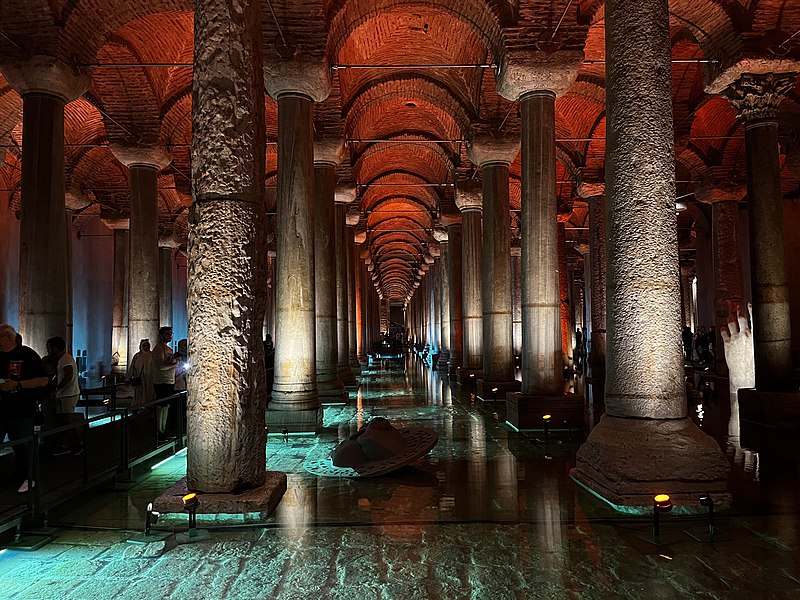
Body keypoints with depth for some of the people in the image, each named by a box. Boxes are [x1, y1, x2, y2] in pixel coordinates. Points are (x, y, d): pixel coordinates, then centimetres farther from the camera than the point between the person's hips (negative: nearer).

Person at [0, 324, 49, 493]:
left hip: (21, 411, -4)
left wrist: (18, 384, -18)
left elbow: (43, 380, -9)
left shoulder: (27, 354, -6)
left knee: (22, 447, 7)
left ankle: (27, 478, 23)